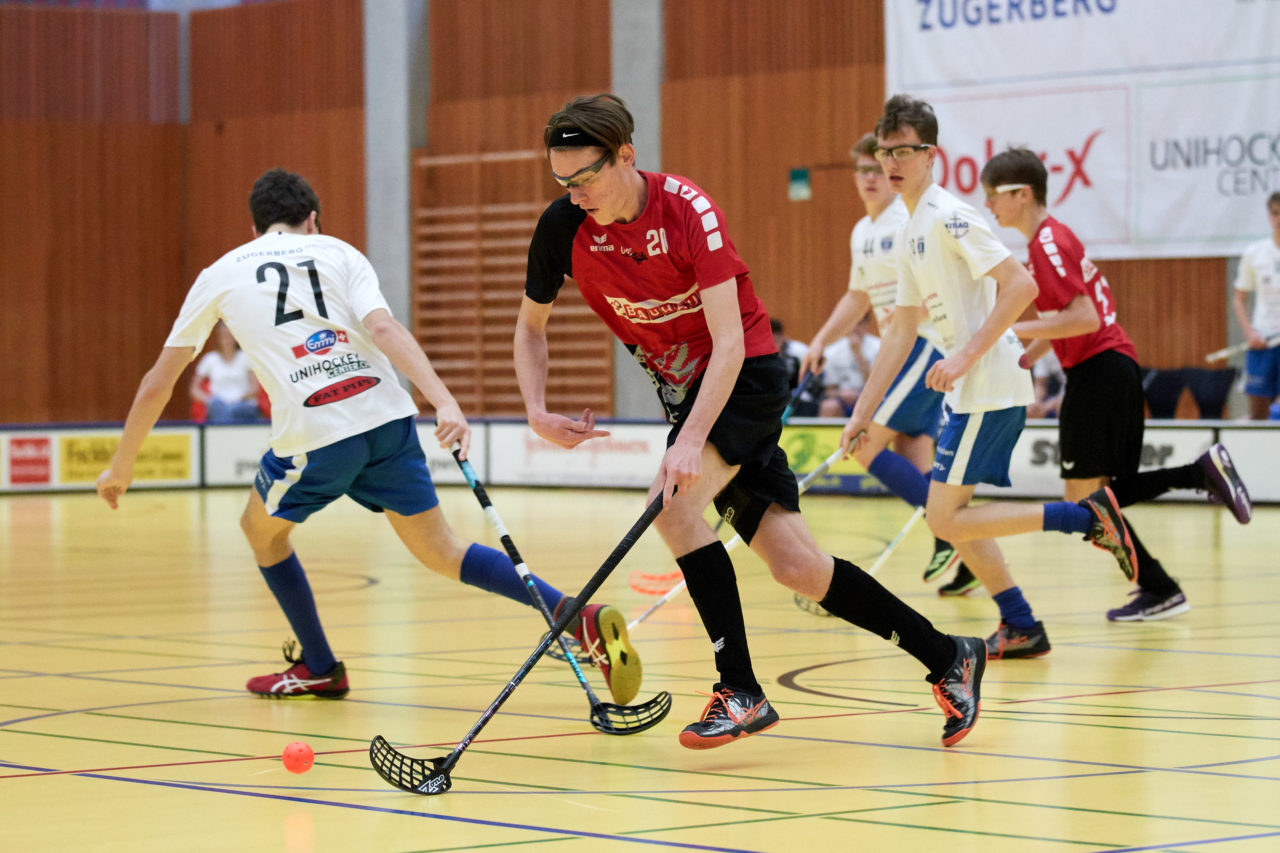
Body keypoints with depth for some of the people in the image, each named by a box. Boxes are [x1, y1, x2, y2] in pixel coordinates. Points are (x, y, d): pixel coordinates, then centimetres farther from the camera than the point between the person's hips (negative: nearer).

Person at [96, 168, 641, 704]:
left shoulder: (219, 275, 19)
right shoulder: (337, 252, 18)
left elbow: (157, 384, 23)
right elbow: (383, 329, -3)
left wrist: (122, 466, 35)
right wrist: (445, 403, -16)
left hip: (314, 436, -2)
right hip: (387, 417, 2)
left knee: (261, 530, 28)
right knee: (442, 553, 10)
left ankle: (319, 668, 34)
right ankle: (584, 619, -6)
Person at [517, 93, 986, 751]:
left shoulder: (687, 210, -23)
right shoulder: (563, 228, -10)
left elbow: (730, 342, -27)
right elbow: (531, 325, 7)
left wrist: (691, 441, -38)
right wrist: (537, 411, -9)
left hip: (748, 376, -5)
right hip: (683, 388, 5)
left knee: (673, 501, -29)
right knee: (795, 566, -2)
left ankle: (741, 692, -20)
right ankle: (947, 656, 13)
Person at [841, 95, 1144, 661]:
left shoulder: (948, 217, -13)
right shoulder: (908, 235, 16)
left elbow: (1021, 286, -21)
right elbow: (902, 329, 21)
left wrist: (966, 356, -23)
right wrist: (863, 413, 19)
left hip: (991, 387, -10)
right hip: (965, 389, 10)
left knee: (947, 520, -11)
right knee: (947, 518, 12)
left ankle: (1090, 517, -8)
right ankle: (1021, 628, 17)